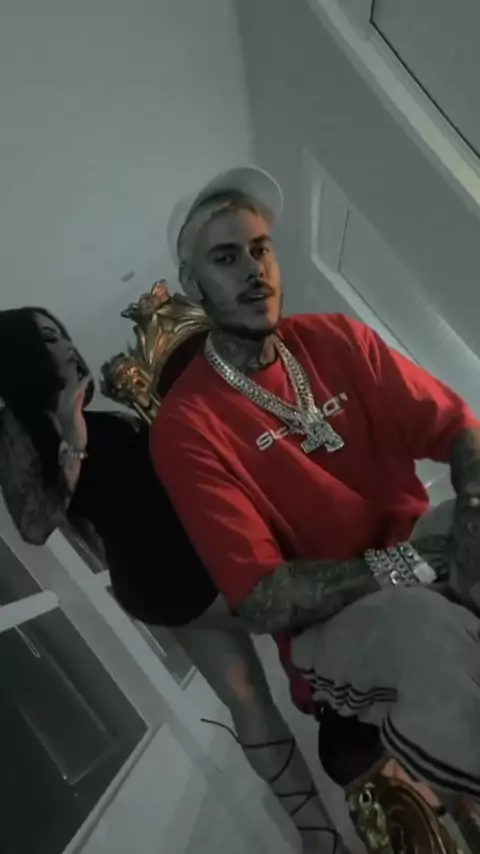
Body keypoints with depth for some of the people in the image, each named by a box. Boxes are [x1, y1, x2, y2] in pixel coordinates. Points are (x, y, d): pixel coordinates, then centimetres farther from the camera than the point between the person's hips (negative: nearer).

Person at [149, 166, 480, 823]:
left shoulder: (336, 338, 4)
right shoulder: (187, 424, -12)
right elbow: (261, 600, -17)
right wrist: (417, 561, -22)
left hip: (425, 560, 5)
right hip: (328, 623, -4)